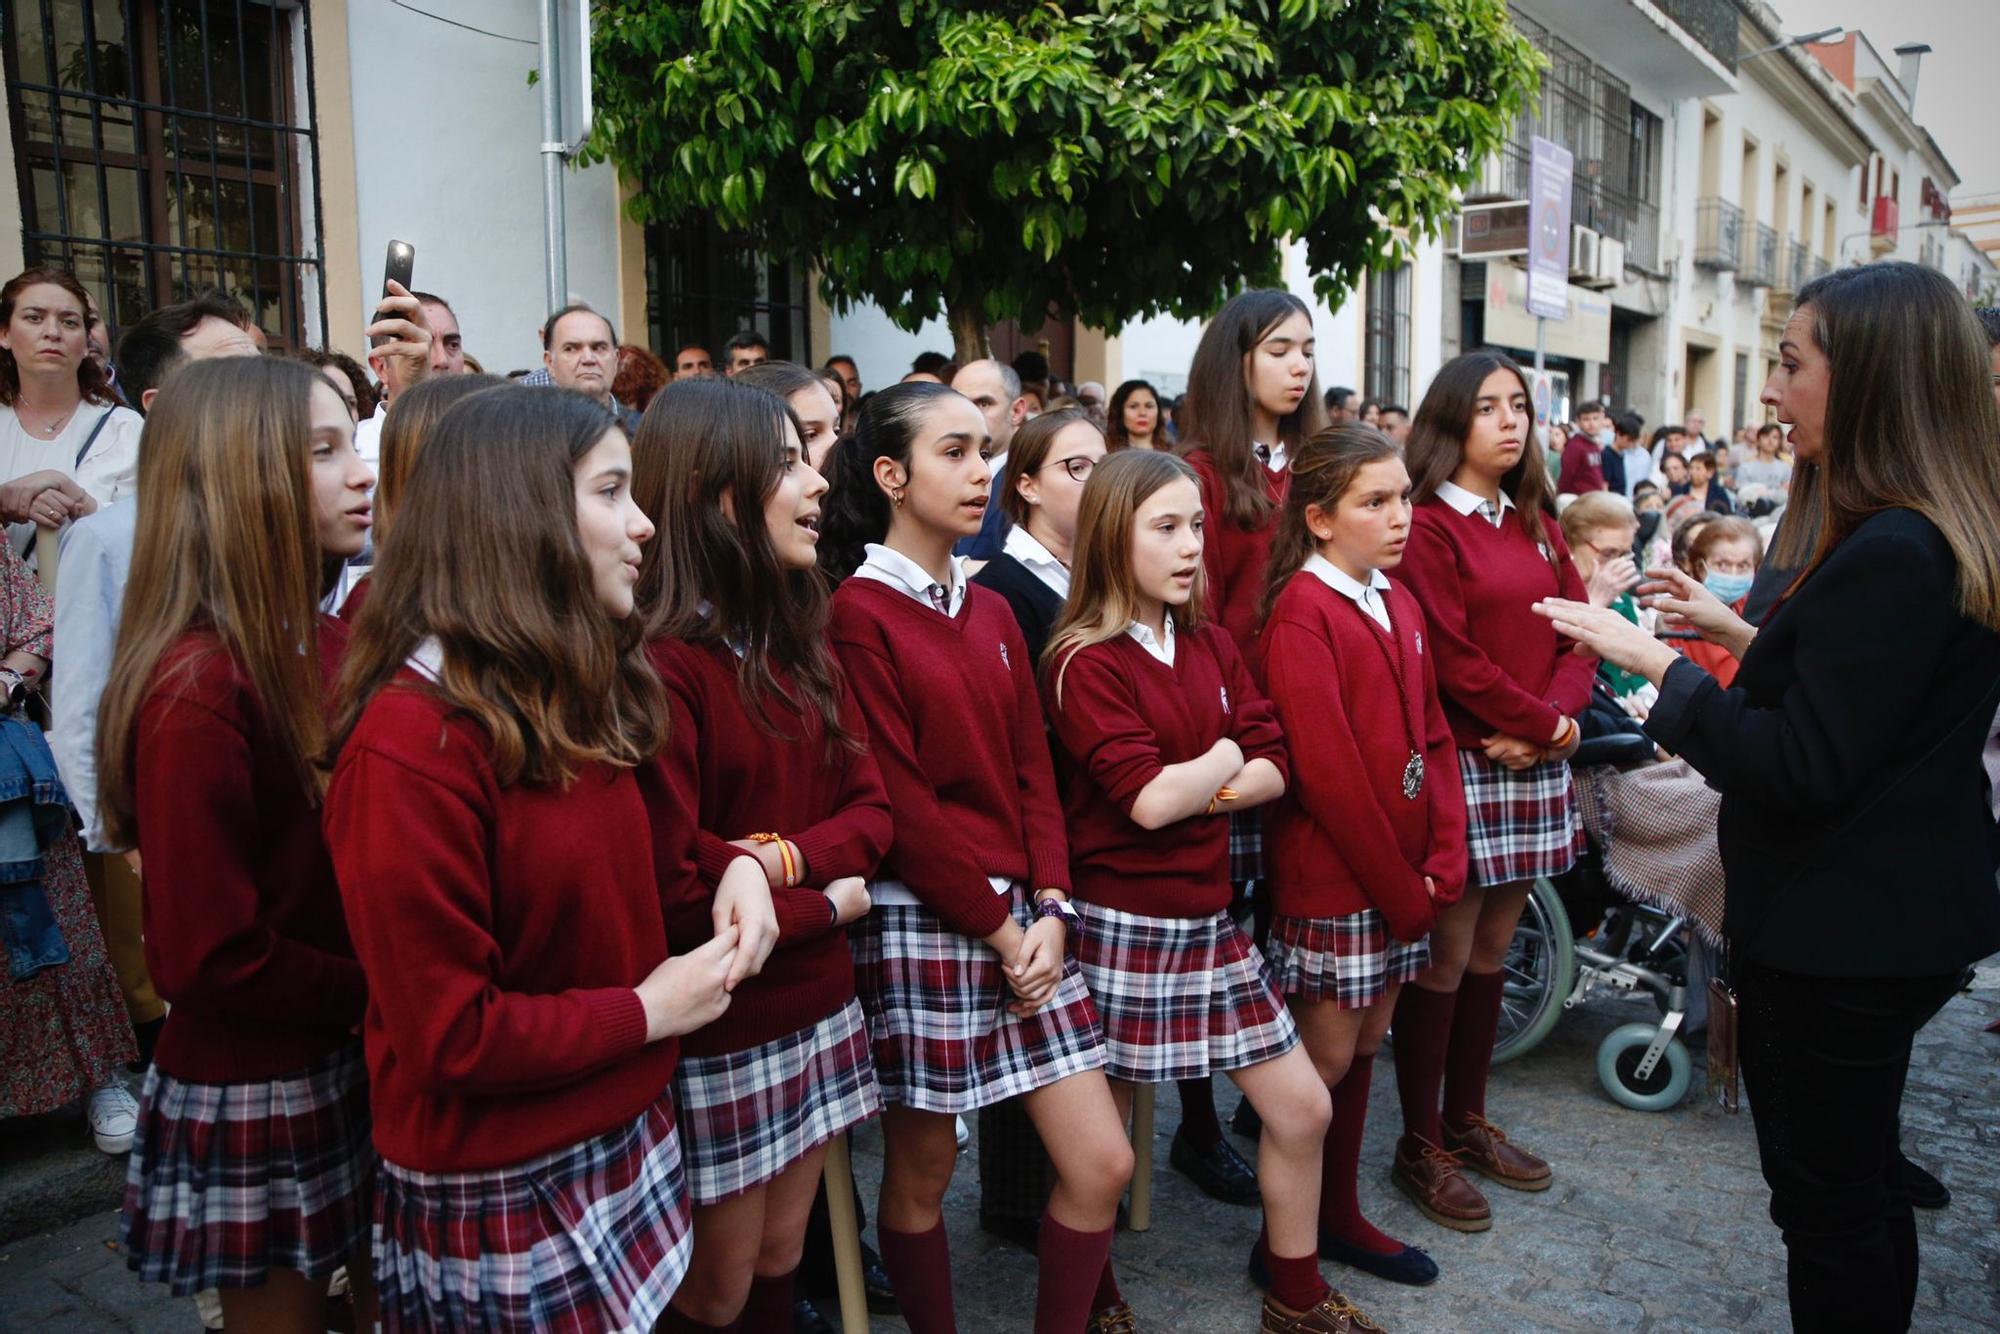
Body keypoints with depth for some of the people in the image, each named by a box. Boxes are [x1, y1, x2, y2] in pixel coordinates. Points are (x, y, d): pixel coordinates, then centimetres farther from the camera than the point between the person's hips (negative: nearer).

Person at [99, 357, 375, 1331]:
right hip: (253, 1098, -7)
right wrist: (381, 993, -12)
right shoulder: (197, 690, -23)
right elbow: (208, 955, -22)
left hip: (356, 1063, 7)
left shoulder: (330, 645, 1)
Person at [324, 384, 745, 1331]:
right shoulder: (411, 740, -23)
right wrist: (643, 1013, -14)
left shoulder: (581, 694, 4)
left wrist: (741, 868, -6)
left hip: (628, 1134, 8)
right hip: (497, 1190, -7)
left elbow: (653, 873, 14)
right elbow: (449, 1034, -22)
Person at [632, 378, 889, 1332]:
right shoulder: (657, 664, -20)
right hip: (718, 1034, -7)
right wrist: (829, 907, -11)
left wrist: (789, 858, -15)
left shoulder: (796, 644, 6)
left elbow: (871, 808, 5)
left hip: (817, 1010, 7)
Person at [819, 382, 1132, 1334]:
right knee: (921, 1170, 10)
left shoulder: (989, 611, 12)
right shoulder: (859, 612, -9)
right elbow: (897, 799, -13)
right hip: (921, 919, -6)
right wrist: (996, 926, -10)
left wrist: (1050, 908, -4)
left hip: (1022, 915, 6)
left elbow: (1032, 771, 9)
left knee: (1102, 1163, 6)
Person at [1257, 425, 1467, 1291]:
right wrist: (1402, 890, -14)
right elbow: (1326, 770, -19)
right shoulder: (1302, 612, -14)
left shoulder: (1397, 603, 11)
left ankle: (1339, 1212, 32)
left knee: (1364, 1045, 16)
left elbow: (1433, 737, 11)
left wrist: (1441, 864, 0)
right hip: (1332, 878, -7)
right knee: (1325, 1057, 3)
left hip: (1403, 877, 7)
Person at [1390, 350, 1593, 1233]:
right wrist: (1543, 723, -9)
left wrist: (1557, 716, -8)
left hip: (1535, 764, 7)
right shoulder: (1429, 526, -9)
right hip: (1459, 763, -7)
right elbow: (1452, 658, -15)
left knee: (1493, 946, 14)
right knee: (1445, 955, 0)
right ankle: (1422, 1145, 14)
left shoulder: (1536, 524, 15)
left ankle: (1467, 1118, 29)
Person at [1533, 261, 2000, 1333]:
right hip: (1889, 920, 10)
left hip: (1843, 936, -10)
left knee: (1825, 1199, 6)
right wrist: (1740, 634, 14)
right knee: (1858, 1183, 24)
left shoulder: (1890, 554, -24)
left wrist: (1660, 664, -20)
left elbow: (1803, 769, -26)